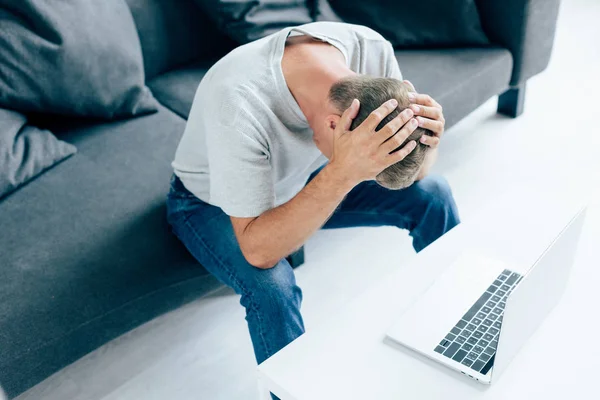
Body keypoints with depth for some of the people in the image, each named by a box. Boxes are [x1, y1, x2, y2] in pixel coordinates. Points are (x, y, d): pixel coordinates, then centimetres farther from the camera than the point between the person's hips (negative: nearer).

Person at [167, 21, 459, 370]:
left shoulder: (372, 49, -26)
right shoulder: (238, 103, -41)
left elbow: (411, 170, -14)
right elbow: (258, 251, -38)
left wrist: (427, 142, -37)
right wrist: (342, 174, -50)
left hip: (303, 177, 5)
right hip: (213, 201, -4)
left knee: (433, 194, -6)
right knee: (272, 286, -35)